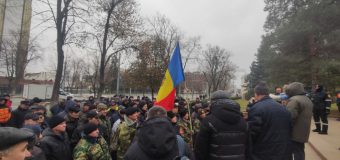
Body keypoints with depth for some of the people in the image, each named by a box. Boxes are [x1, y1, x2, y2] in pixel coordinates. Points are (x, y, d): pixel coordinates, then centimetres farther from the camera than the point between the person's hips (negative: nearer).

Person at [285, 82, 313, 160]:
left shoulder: (294, 100, -19)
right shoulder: (308, 100, 14)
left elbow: (289, 117, -27)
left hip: (295, 134, -9)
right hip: (303, 133, 9)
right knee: (300, 153, 20)